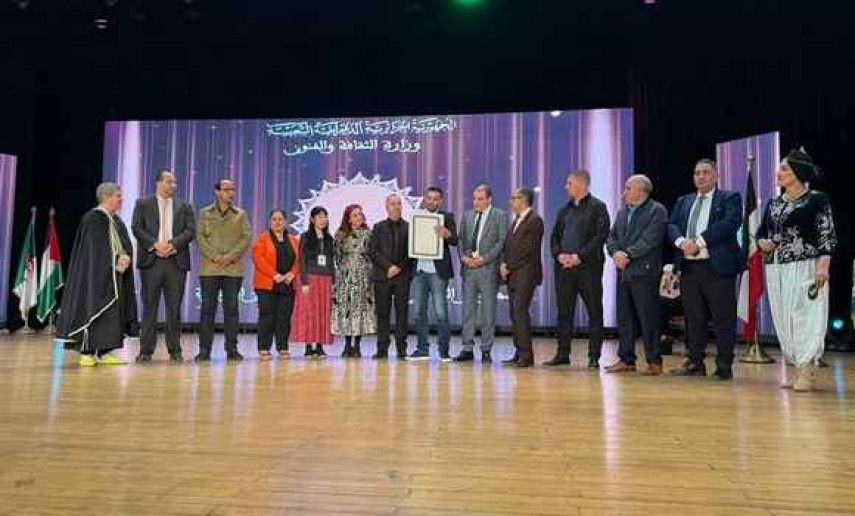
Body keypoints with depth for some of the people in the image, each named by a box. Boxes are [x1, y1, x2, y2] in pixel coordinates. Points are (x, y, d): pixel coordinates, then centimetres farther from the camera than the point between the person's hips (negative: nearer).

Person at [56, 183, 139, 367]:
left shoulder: (117, 220, 15)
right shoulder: (93, 218, -8)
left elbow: (126, 246, 11)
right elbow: (96, 248, -15)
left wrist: (126, 258, -9)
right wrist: (116, 262, -14)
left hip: (115, 275, 8)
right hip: (97, 274, -7)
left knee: (113, 313, 6)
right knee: (93, 310, -4)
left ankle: (105, 352, 11)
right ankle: (86, 353, 3)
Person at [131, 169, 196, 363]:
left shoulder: (185, 206, 13)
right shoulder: (143, 204, 10)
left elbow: (191, 231, 3)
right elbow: (137, 228, 0)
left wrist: (172, 243, -12)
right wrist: (155, 244, -13)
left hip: (176, 261, 1)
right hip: (151, 260, -1)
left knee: (174, 307, 3)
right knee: (149, 306, 1)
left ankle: (175, 351, 8)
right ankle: (146, 351, 7)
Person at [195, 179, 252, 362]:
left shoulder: (240, 214, 11)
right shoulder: (205, 213, 10)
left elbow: (247, 237, 2)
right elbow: (200, 237, 2)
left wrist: (231, 256, -10)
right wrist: (214, 256, -12)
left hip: (233, 268, 1)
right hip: (209, 268, 0)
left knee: (231, 308, 2)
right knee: (208, 308, 0)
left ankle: (232, 349, 7)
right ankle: (204, 350, 6)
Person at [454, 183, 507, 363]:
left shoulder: (500, 215, 1)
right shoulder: (467, 215, 15)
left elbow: (502, 241, -6)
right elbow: (460, 239, 14)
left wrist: (484, 258, -14)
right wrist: (463, 257, -3)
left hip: (488, 269, -4)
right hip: (468, 268, 4)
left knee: (488, 311, 1)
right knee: (468, 309, 5)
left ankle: (486, 350, 8)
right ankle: (467, 349, 11)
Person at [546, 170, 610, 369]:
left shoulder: (597, 207, -1)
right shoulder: (565, 210, 17)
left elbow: (600, 236, -10)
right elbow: (554, 236, 16)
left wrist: (579, 256, -16)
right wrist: (559, 254, -4)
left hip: (588, 267, -5)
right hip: (564, 268, 6)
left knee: (594, 313, 1)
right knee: (564, 312, 8)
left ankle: (594, 356, 8)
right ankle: (563, 354, 16)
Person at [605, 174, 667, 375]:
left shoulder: (657, 210, -3)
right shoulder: (622, 212, 19)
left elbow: (650, 240, -15)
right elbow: (611, 237, 12)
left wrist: (628, 254, -17)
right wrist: (616, 252, -7)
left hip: (644, 272, -7)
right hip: (623, 272, 7)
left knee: (648, 318, -3)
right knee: (624, 318, 9)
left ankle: (654, 361, 6)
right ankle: (626, 359, 16)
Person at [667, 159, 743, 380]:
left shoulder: (729, 198, 5)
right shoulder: (683, 201, 20)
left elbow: (729, 223, -12)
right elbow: (671, 225, 8)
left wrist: (700, 242, -19)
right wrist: (682, 241, -13)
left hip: (717, 267, -4)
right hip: (688, 268, 5)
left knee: (723, 318, -1)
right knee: (693, 318, 9)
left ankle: (724, 366, 7)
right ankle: (695, 362, 18)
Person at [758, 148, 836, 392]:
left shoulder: (817, 200, -2)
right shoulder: (773, 204, 14)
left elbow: (827, 235, -7)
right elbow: (761, 232, 20)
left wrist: (823, 265, -17)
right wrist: (762, 242, -3)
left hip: (805, 267, -6)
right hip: (776, 269, 6)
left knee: (805, 315, -6)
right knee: (783, 317, 6)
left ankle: (807, 369, 1)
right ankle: (798, 367, 16)